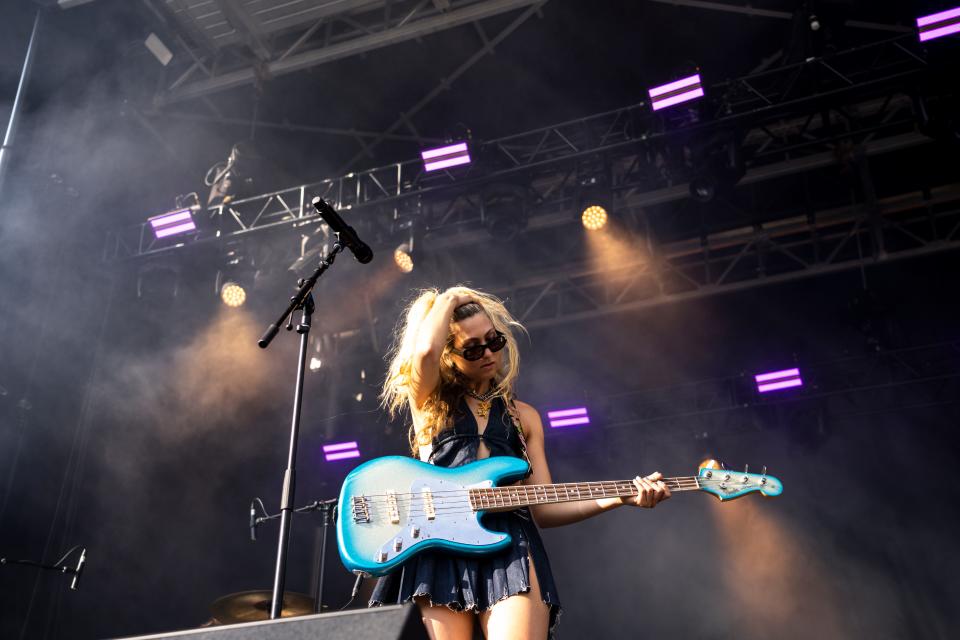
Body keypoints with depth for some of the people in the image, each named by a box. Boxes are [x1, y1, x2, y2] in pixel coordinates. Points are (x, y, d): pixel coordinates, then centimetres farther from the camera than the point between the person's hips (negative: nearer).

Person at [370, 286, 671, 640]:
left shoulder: (523, 416, 20)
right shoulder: (429, 399, 12)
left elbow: (542, 508, 14)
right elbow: (425, 351, -13)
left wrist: (616, 498, 1)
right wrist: (449, 299, 5)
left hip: (509, 547, 2)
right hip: (437, 550, -2)